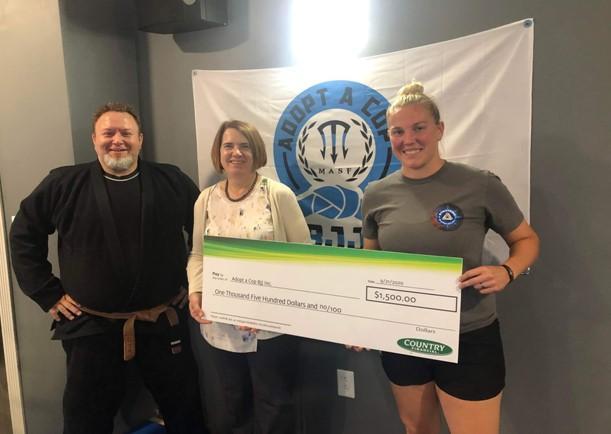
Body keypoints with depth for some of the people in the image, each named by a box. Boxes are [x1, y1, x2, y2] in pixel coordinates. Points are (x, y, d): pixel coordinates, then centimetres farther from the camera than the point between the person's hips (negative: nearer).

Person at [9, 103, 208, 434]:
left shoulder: (171, 181, 0)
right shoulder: (64, 184, -2)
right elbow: (23, 235, 5)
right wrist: (48, 293, 0)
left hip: (164, 322, 1)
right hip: (90, 326, 0)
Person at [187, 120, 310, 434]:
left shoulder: (279, 195, -8)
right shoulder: (206, 200, 5)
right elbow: (198, 255, 11)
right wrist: (195, 292, -7)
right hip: (221, 326, 4)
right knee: (235, 407, 22)